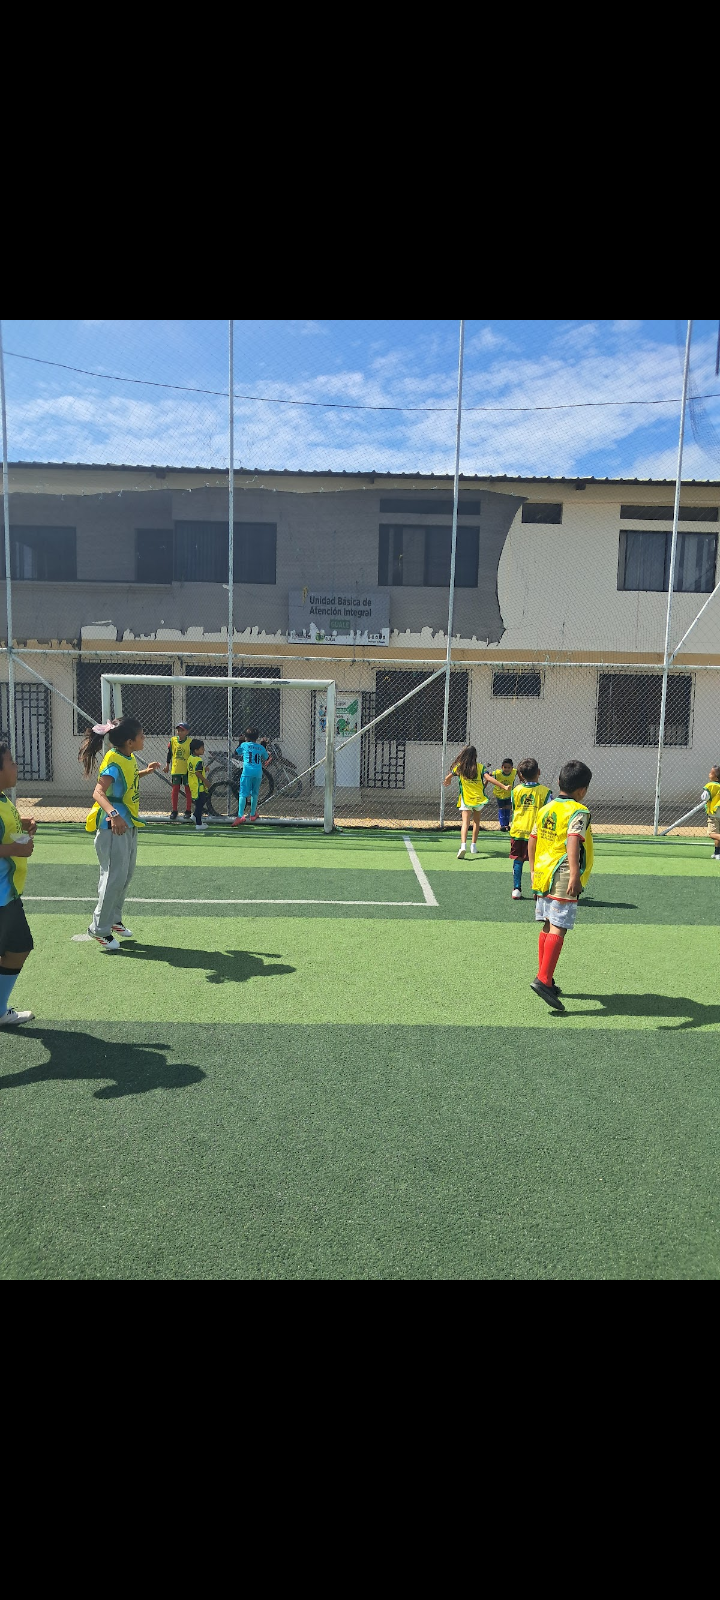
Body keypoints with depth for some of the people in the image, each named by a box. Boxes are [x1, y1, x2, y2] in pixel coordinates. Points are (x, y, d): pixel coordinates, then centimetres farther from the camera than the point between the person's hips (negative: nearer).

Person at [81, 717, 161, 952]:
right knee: (114, 878, -6)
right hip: (113, 828, -10)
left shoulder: (129, 759, 5)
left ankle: (114, 919, 34)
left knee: (126, 875, 18)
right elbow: (98, 792, -36)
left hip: (129, 825, 10)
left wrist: (145, 771, 20)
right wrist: (113, 814, -51)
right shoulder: (114, 762, -22)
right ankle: (99, 928, 8)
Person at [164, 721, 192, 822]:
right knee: (175, 789, 5)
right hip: (175, 769, 2)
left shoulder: (190, 742, -6)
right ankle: (174, 811, 12)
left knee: (188, 790, 4)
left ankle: (188, 811, 12)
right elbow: (170, 753, 12)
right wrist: (167, 764, 13)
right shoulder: (173, 740, 2)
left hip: (187, 769, -2)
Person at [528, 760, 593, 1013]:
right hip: (562, 878, -8)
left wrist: (533, 869, 27)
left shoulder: (545, 809, 13)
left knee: (547, 927, 16)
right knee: (558, 929, -9)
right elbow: (573, 842, -24)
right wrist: (575, 874, -30)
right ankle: (543, 979, -17)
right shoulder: (578, 812, -10)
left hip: (542, 875, 8)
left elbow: (532, 840, 18)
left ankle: (546, 979, 25)